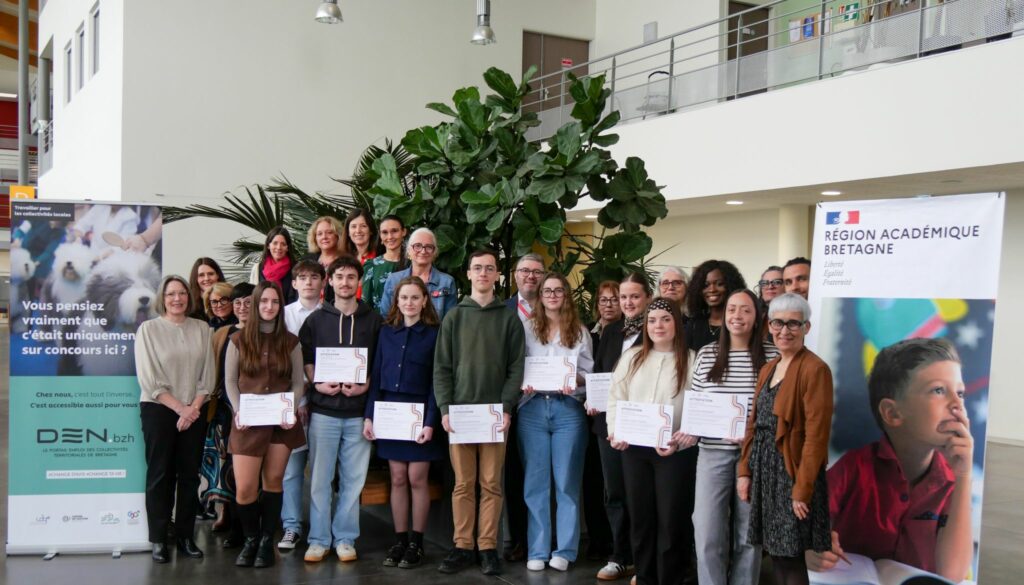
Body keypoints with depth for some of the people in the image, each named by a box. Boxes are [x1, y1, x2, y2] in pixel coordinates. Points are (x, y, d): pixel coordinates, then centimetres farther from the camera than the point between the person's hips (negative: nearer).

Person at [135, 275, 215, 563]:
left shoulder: (202, 328, 5)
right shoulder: (148, 329, -3)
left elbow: (207, 375, 4)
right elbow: (149, 379, -8)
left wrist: (193, 408, -8)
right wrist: (179, 408, -12)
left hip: (194, 411, 3)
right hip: (158, 410, -2)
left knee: (190, 474, 6)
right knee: (160, 474, 3)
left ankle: (186, 536, 15)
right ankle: (158, 539, 10)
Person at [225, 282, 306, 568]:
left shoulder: (290, 342, 6)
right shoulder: (239, 340, 4)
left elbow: (298, 383, 5)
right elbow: (230, 381, 3)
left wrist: (291, 410, -11)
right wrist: (238, 411, -11)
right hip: (248, 423, -1)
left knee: (273, 482, 6)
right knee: (245, 489, -5)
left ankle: (267, 541, 18)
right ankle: (251, 539, 18)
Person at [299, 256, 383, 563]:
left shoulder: (373, 320, 7)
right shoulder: (316, 319, 8)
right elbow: (304, 358, 8)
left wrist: (365, 386, -9)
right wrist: (317, 385, -8)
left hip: (358, 411, 0)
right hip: (323, 410, 0)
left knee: (353, 479, 5)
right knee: (320, 478, 3)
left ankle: (345, 538, 16)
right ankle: (319, 539, 13)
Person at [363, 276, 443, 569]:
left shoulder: (433, 334, -2)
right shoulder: (386, 332, 8)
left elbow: (436, 381, -6)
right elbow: (376, 375, 8)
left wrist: (431, 422, -13)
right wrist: (369, 416, 1)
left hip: (419, 413, -3)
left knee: (417, 478, 0)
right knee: (398, 479, 7)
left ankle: (416, 543, 11)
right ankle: (399, 540, 15)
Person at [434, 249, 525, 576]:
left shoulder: (509, 319, 7)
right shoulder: (454, 318, 9)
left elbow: (516, 367, 2)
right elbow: (442, 367, 5)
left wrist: (506, 408, -9)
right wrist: (445, 408, -6)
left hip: (495, 412, -1)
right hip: (459, 411, 1)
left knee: (491, 484, 2)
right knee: (463, 484, 4)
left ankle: (488, 547, 9)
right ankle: (462, 547, 10)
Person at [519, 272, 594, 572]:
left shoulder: (580, 332, 9)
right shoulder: (527, 328, 8)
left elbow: (589, 374, 6)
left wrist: (576, 382, -14)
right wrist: (522, 384, -13)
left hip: (569, 409, 0)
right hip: (532, 408, 0)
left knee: (567, 481, 3)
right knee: (535, 481, 4)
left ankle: (564, 550, 10)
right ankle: (537, 550, 10)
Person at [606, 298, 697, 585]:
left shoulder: (691, 360, -2)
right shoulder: (632, 356, 10)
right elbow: (616, 398, 9)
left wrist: (680, 442, -18)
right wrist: (615, 432, -5)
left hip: (675, 451, -4)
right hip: (634, 449, 4)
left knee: (671, 518, 2)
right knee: (640, 517, 11)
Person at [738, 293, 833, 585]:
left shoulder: (815, 369, -12)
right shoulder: (768, 369, 14)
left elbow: (816, 435, -17)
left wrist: (802, 490, -18)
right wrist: (744, 470, 5)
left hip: (792, 472, -7)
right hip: (764, 470, 8)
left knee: (791, 557, -2)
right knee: (775, 553, 12)